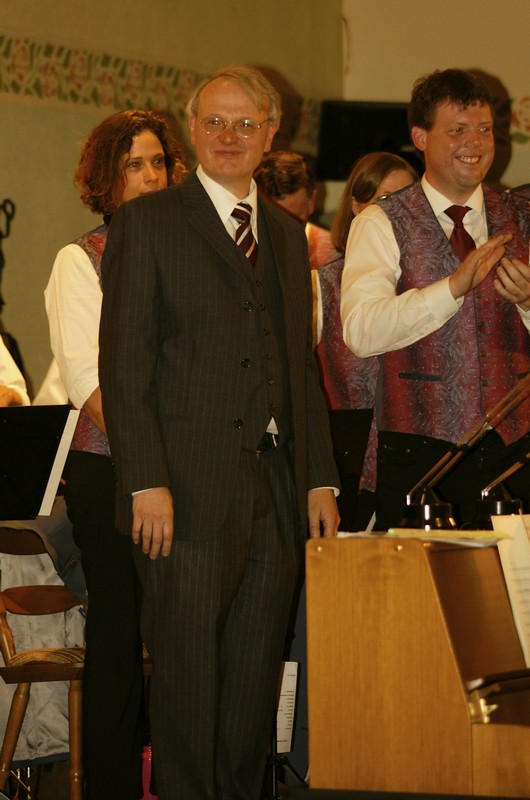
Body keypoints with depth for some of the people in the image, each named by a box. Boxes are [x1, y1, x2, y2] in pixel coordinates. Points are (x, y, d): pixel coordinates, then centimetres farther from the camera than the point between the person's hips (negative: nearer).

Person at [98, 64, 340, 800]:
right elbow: (122, 363, -7)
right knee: (187, 675, -2)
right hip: (189, 491, -5)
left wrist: (320, 478, 11)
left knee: (256, 676, 9)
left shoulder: (288, 236, 17)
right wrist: (146, 482, -15)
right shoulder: (147, 223, -1)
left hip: (275, 491, 5)